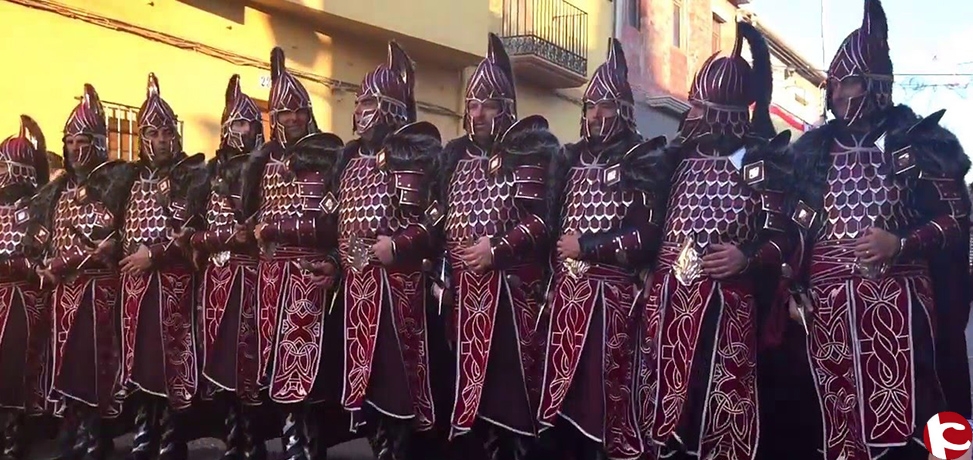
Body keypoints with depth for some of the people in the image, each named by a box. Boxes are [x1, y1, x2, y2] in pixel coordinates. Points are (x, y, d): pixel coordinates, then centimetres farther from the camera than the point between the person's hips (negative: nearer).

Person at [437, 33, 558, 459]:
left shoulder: (529, 151, -3)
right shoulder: (456, 154, 15)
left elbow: (543, 218, -12)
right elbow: (442, 216, 18)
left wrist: (497, 248, -18)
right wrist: (444, 269, 9)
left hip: (512, 287, -5)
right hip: (465, 287, 6)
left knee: (513, 380, -3)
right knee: (472, 378, 9)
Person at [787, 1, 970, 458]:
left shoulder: (920, 143, 2)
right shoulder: (813, 149, 12)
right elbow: (798, 227, 13)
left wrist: (902, 245, -16)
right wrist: (795, 289, 7)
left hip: (897, 302, -3)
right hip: (828, 304, 3)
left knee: (900, 420, -3)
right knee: (839, 420, 7)